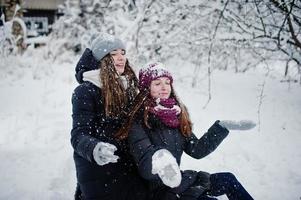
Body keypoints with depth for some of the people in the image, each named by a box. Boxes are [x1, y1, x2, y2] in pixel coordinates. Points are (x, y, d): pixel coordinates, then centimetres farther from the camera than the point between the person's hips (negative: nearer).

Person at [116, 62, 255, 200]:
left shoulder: (176, 113, 6)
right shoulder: (138, 120, -15)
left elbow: (196, 150, 8)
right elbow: (145, 169, -29)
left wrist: (222, 127, 3)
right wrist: (157, 159, -53)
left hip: (181, 179, 7)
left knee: (228, 179, -4)